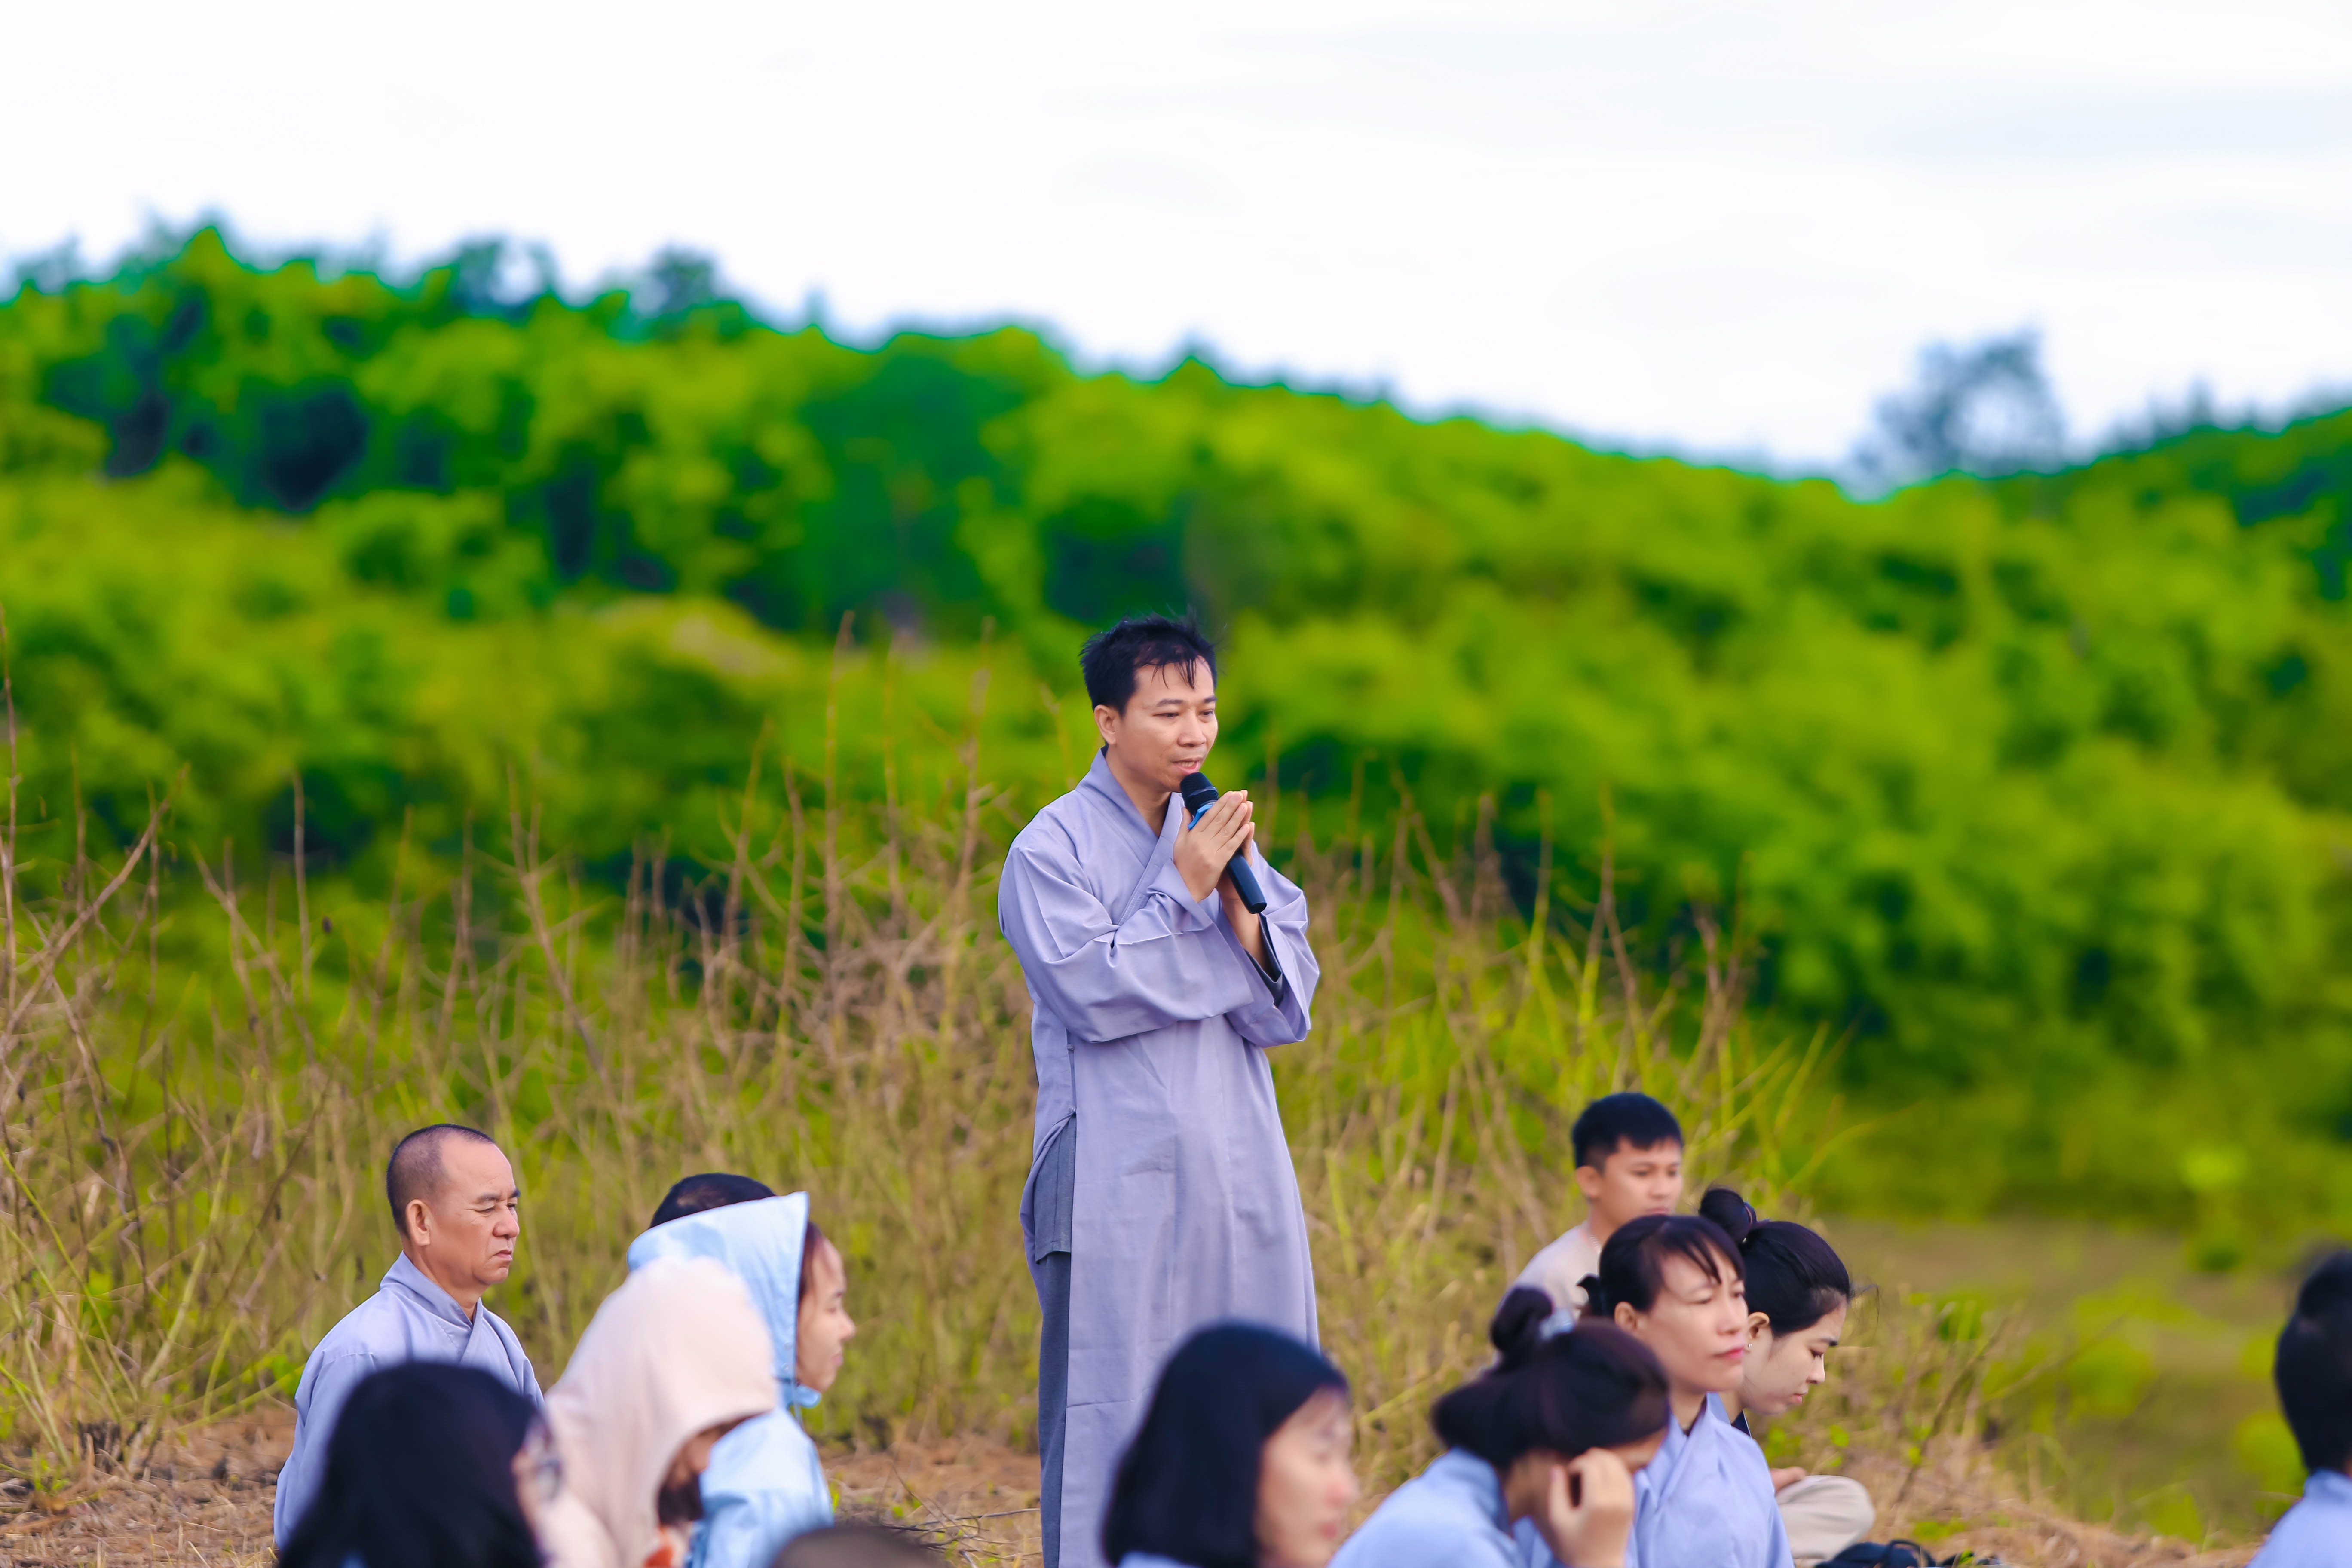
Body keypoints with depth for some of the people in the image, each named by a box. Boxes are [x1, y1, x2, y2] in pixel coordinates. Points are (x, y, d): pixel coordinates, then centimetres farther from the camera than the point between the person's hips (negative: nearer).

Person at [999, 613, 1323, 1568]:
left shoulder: (1222, 837, 13)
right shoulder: (1054, 848, -3)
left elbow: (1285, 1009, 7)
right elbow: (1092, 991, -13)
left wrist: (1239, 898, -7)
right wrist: (1185, 891, -12)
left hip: (1239, 1168, 5)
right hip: (1120, 1179, -5)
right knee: (1114, 1412, -6)